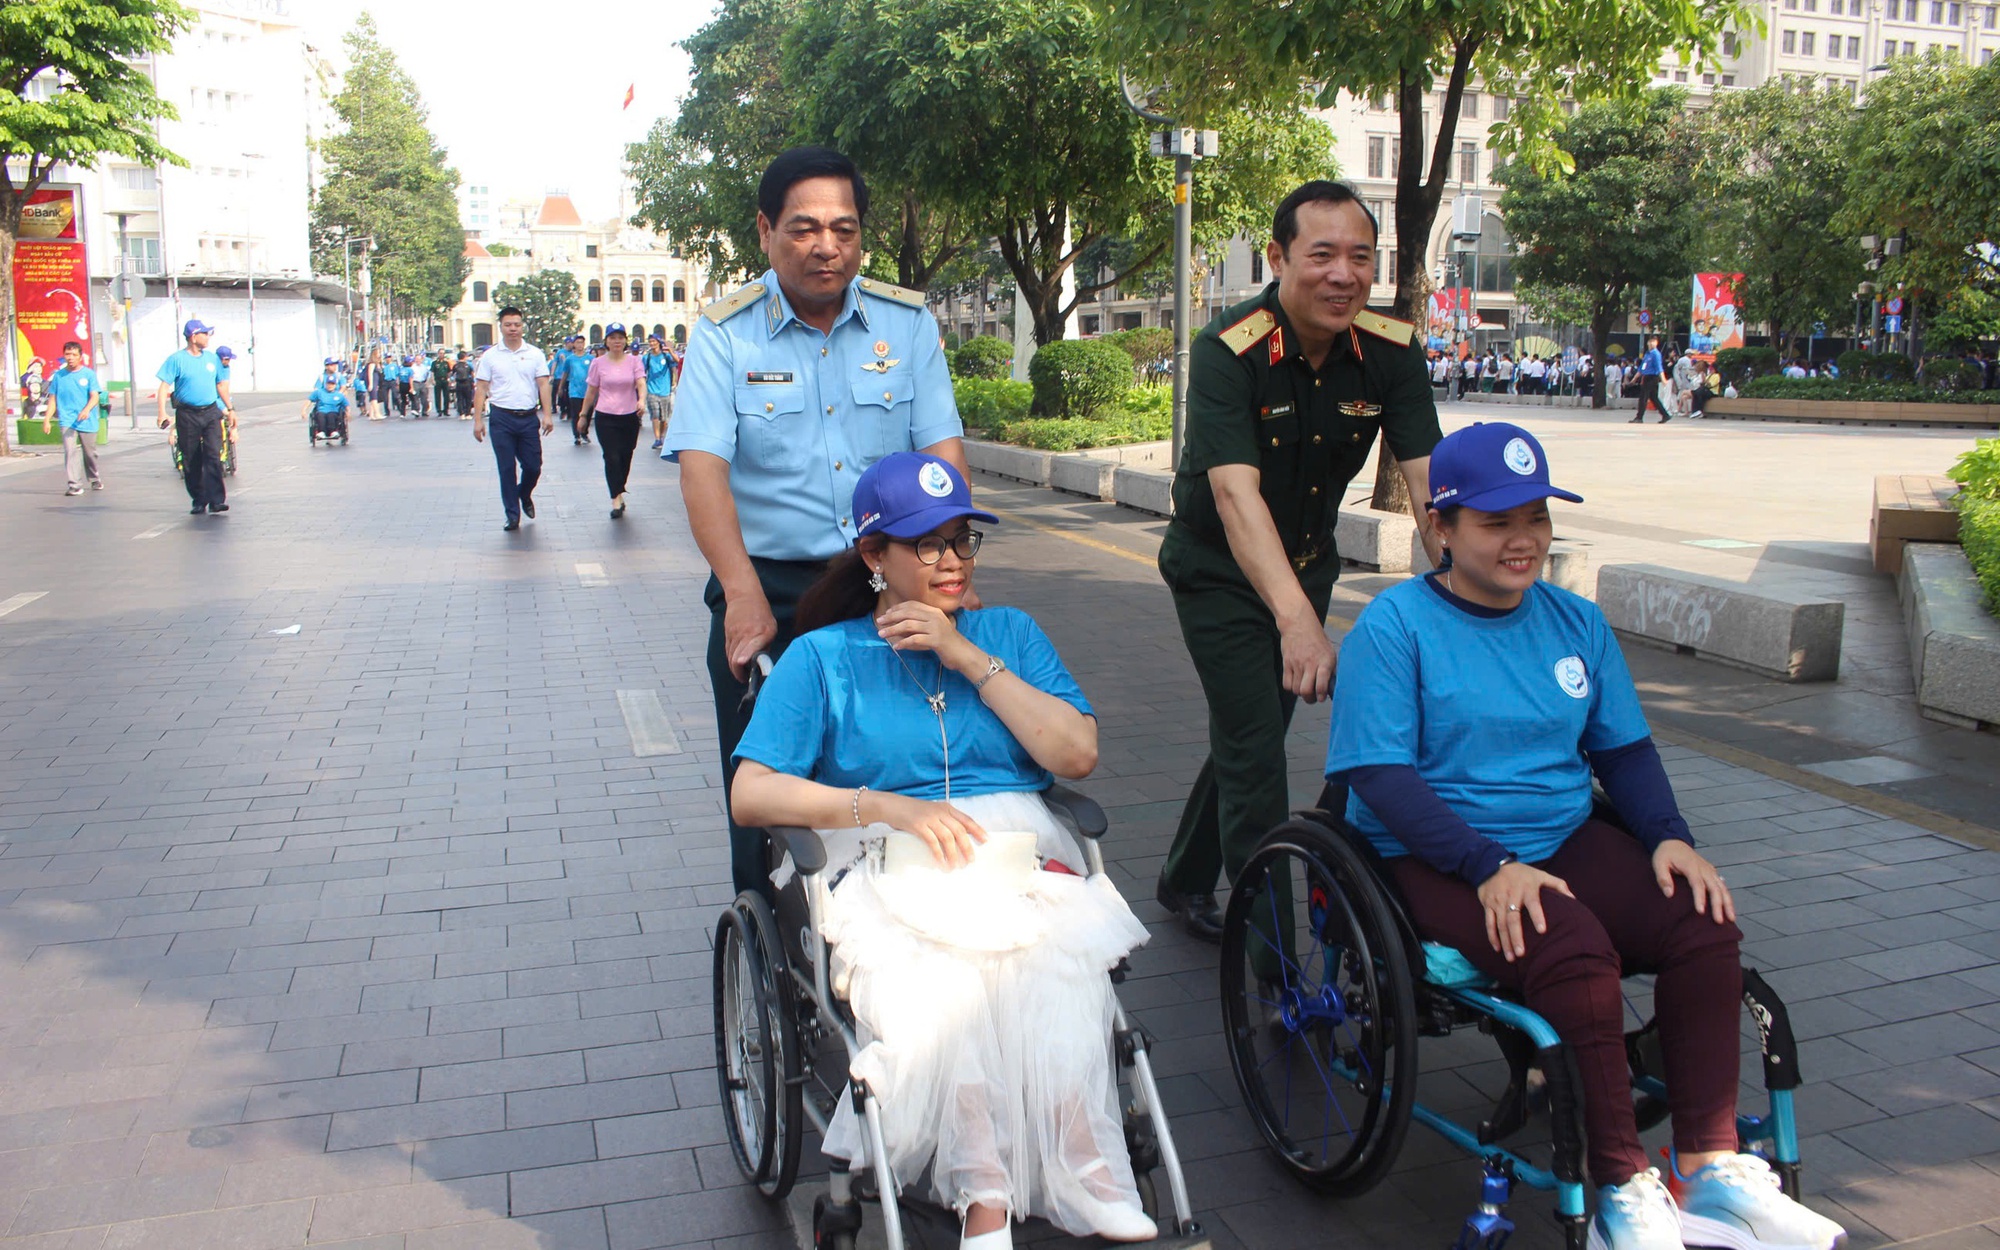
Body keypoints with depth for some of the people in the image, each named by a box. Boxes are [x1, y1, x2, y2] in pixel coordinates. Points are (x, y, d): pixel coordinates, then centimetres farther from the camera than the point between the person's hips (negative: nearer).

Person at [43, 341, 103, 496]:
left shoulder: (89, 374, 1)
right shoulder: (58, 375, 6)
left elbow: (95, 396, -7)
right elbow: (53, 399, 11)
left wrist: (87, 410, -26)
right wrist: (46, 419, 6)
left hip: (87, 421, 0)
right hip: (67, 420, 0)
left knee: (90, 452, 12)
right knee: (70, 451, -15)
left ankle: (95, 480, 35)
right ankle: (74, 485, -18)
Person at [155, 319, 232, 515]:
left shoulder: (212, 358, 9)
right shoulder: (177, 359, -4)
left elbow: (221, 385, 19)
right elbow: (164, 386, -8)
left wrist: (230, 409, 19)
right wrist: (162, 411, -19)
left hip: (211, 412, 2)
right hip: (187, 415, -2)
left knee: (213, 456, -11)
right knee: (191, 462, 5)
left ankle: (216, 500, -14)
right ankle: (198, 501, 15)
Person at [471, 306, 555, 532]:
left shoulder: (535, 354, 5)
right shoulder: (490, 356, 3)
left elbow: (543, 385, 1)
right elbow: (480, 389, 2)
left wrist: (547, 414, -9)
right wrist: (478, 420, -4)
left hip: (529, 418, 1)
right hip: (501, 419, -1)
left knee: (533, 466, 4)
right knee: (507, 469, 2)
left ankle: (525, 496, 35)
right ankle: (512, 515, 10)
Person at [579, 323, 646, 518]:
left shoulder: (634, 361, 1)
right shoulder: (598, 363, 2)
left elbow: (641, 383, -12)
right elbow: (591, 391, 8)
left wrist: (641, 399, -32)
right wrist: (584, 415, 11)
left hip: (629, 416, 1)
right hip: (606, 417, -1)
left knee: (625, 458, 11)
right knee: (612, 458, -9)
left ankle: (619, 492, 30)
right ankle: (616, 499, -7)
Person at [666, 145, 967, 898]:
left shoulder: (906, 322, 5)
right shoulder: (725, 335, -1)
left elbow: (943, 451, -2)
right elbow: (702, 467, -13)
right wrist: (745, 596, -27)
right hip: (768, 589, -1)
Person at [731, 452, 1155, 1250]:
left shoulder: (1008, 632, 20)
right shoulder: (823, 655, 13)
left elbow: (1078, 754, 5)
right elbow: (750, 794, 0)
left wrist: (969, 657, -1)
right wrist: (888, 807, -13)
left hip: (1023, 859, 2)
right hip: (893, 874, -1)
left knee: (1059, 961, -32)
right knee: (934, 977, -35)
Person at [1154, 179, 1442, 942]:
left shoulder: (1391, 350, -13)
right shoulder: (1229, 350, -27)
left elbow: (1430, 479, -21)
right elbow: (1235, 492, -39)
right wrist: (1296, 618, -52)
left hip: (1307, 565, 5)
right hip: (1220, 572, -5)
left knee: (1250, 734, 16)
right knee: (1254, 749, -10)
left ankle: (1185, 884, 37)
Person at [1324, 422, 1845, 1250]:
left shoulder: (1575, 622, 13)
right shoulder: (1394, 626, -7)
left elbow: (1624, 749, 17)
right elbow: (1380, 775, -14)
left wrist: (1668, 837, -3)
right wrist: (1490, 866, -24)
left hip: (1566, 841, 6)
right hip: (1438, 860, -6)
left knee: (1703, 921, -19)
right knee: (1574, 951, -31)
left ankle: (1710, 1168, -9)